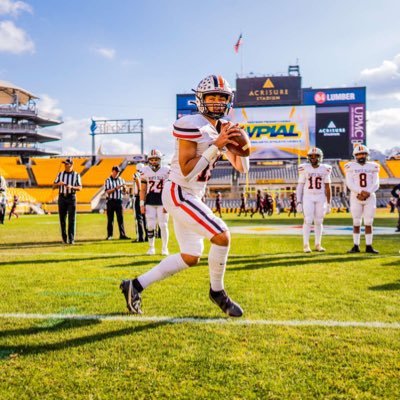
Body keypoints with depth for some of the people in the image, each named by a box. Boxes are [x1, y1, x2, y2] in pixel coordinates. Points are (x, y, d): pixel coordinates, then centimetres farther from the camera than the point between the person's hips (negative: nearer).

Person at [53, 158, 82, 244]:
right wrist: (59, 183, -15)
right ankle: (64, 238, 16)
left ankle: (71, 239, -5)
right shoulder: (60, 174, 8)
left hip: (71, 198, -2)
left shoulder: (76, 175, 1)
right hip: (62, 198, 2)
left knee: (72, 219, -7)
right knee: (62, 219, 4)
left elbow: (80, 188, -3)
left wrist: (71, 187, -22)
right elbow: (54, 186, 7)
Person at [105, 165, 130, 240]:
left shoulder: (121, 180, 10)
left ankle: (122, 235, 1)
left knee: (120, 219, 0)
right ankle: (109, 235, 8)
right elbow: (107, 191, -10)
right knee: (110, 219, 2)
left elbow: (124, 192, 12)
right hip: (111, 201, -3)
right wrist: (116, 188, -20)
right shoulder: (108, 180, 0)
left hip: (119, 201, 3)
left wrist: (124, 188, -10)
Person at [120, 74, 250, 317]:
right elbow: (187, 172, -21)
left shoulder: (224, 128, 9)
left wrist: (238, 141, -6)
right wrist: (215, 147, -23)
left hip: (193, 196, 10)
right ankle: (217, 291, 6)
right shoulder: (192, 125, -17)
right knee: (222, 236, -17)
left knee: (191, 257, 12)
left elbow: (242, 167, 11)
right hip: (179, 194, -10)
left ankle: (135, 286, 20)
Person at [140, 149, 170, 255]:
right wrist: (142, 204, 0)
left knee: (163, 225, -1)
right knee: (150, 225, 0)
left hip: (162, 202, -1)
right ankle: (151, 248, 12)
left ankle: (164, 248, 11)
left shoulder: (166, 171, -1)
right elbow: (143, 189, 6)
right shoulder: (145, 171, 4)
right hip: (150, 203, 1)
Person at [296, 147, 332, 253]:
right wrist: (299, 202, -6)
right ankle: (306, 245, -3)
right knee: (308, 220, -9)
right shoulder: (304, 169, -3)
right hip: (308, 197, -2)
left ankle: (318, 245, 14)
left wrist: (328, 204, 2)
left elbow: (328, 188, 4)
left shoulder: (325, 169, 1)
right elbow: (300, 186, -1)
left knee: (319, 221, 5)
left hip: (321, 198, 2)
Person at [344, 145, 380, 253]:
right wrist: (360, 191, -21)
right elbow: (349, 184, -7)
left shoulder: (373, 167, 7)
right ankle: (356, 246, 8)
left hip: (370, 197, 1)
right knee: (356, 223, 1)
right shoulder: (351, 166, 2)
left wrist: (367, 193, -16)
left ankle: (369, 246, 6)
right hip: (356, 197, -1)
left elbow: (376, 184, 1)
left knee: (368, 222, 1)